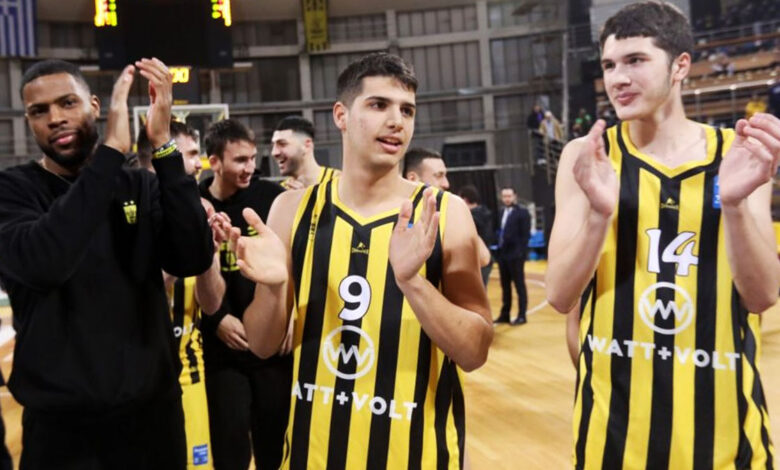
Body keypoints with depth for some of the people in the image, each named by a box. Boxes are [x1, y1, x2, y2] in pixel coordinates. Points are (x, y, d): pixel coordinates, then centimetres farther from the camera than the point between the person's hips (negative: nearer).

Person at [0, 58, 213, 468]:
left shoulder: (141, 186, 1)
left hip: (153, 408, 2)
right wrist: (112, 149, -30)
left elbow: (194, 260, -16)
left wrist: (162, 144, -23)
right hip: (61, 423, -2)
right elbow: (42, 263, -27)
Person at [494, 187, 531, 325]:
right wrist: (498, 250, 8)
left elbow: (525, 235, -11)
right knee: (505, 286, 12)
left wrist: (522, 253, -17)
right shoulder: (502, 212, 13)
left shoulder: (522, 212, -7)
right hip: (502, 254, 7)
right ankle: (505, 315, 20)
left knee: (519, 286, 1)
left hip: (515, 255, -7)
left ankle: (521, 316, 7)